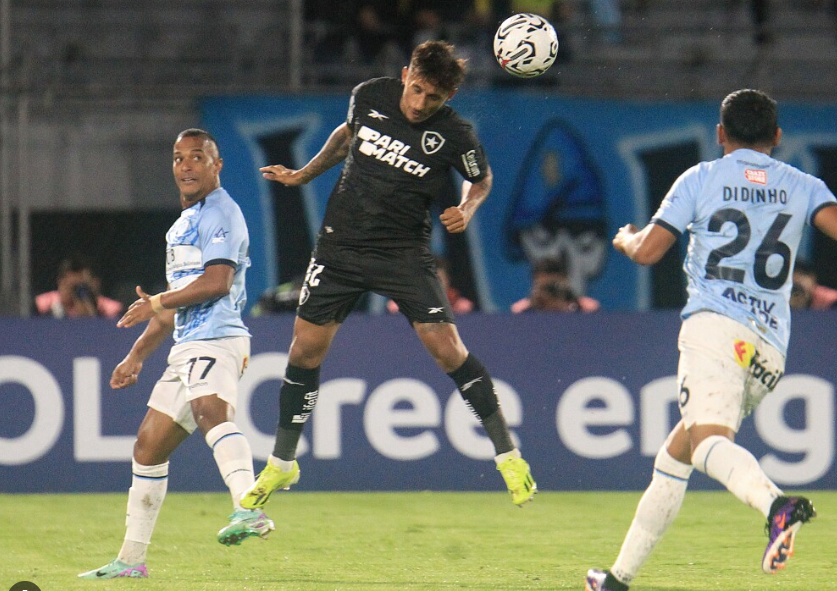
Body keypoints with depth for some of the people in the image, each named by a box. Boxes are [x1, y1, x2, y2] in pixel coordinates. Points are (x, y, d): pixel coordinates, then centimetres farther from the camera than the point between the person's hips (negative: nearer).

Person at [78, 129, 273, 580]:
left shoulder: (220, 213, -5)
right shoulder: (184, 224, 26)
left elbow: (217, 282, -17)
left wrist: (157, 304, -6)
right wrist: (138, 354, 31)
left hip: (216, 340, -10)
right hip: (187, 346, 10)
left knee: (210, 411, -36)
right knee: (148, 446, 12)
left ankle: (249, 509, -57)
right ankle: (131, 559, 20)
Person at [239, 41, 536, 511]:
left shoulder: (455, 136, -13)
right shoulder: (369, 97, -5)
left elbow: (482, 179, 7)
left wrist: (467, 210, -12)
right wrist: (303, 175, 16)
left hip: (405, 252, -3)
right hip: (341, 243, 3)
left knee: (446, 348, -14)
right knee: (305, 349, 2)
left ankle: (508, 455, -2)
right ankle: (281, 464, 19)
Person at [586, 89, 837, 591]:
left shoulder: (702, 178, 11)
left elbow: (647, 251, 7)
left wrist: (626, 237, 29)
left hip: (714, 324, -5)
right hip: (771, 346, 5)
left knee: (709, 441, -27)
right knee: (674, 456, 18)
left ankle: (777, 504, -58)